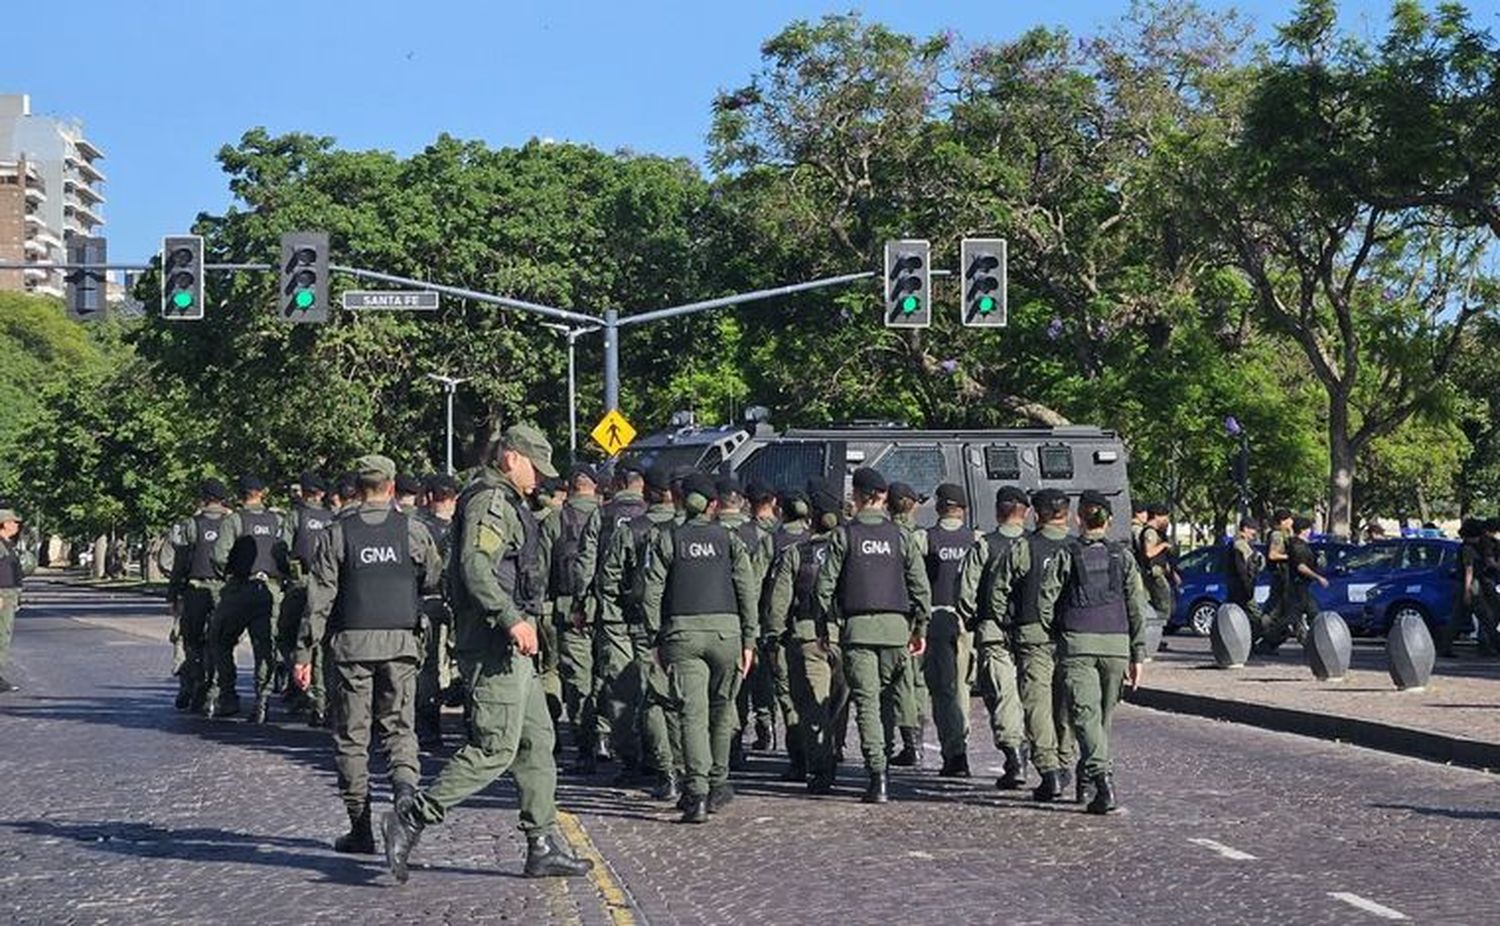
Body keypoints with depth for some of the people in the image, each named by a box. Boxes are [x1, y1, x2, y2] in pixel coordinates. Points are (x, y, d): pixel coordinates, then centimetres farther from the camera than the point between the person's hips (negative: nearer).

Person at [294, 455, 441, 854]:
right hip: (401, 641, 1)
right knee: (399, 726, 11)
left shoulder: (337, 533, -1)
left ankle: (361, 828, 6)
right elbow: (435, 579, 7)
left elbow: (319, 598, -3)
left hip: (351, 642, -1)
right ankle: (405, 782, -19)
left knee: (351, 735, 6)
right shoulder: (412, 529, 2)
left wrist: (304, 653, -1)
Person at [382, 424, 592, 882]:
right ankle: (410, 819, -7)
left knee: (537, 742, 10)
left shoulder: (505, 503, 22)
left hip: (511, 647, 11)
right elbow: (475, 567, -24)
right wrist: (512, 619, -30)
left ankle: (542, 848, 13)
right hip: (494, 645, -11)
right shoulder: (490, 500, -11)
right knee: (495, 748, -11)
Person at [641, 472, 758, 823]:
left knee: (693, 713, -4)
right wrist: (749, 640, 6)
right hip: (725, 629, 1)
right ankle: (717, 784, 25)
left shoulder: (667, 540, 6)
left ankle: (697, 793, -15)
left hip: (681, 631, -1)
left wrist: (656, 639, 6)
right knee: (721, 710, 17)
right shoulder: (729, 539, 8)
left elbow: (652, 593, 1)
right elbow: (748, 591, 3)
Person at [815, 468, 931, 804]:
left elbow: (825, 585, -1)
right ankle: (881, 761, 16)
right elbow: (920, 585, 5)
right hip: (895, 626, 2)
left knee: (867, 702, -3)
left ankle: (878, 773, -11)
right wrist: (920, 628, 13)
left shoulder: (844, 535, 1)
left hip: (857, 627, -2)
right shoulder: (900, 535, 6)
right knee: (890, 699, 14)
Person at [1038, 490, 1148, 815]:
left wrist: (1053, 635, 8)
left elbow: (1045, 599, -5)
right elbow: (1137, 607, 5)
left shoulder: (1066, 555, 1)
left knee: (1085, 713, -9)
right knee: (1104, 716, 15)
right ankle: (1087, 783, 23)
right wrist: (1138, 654, 8)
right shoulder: (1123, 556, 8)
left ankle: (1101, 774, -29)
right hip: (1116, 642, 3)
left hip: (1077, 643, -3)